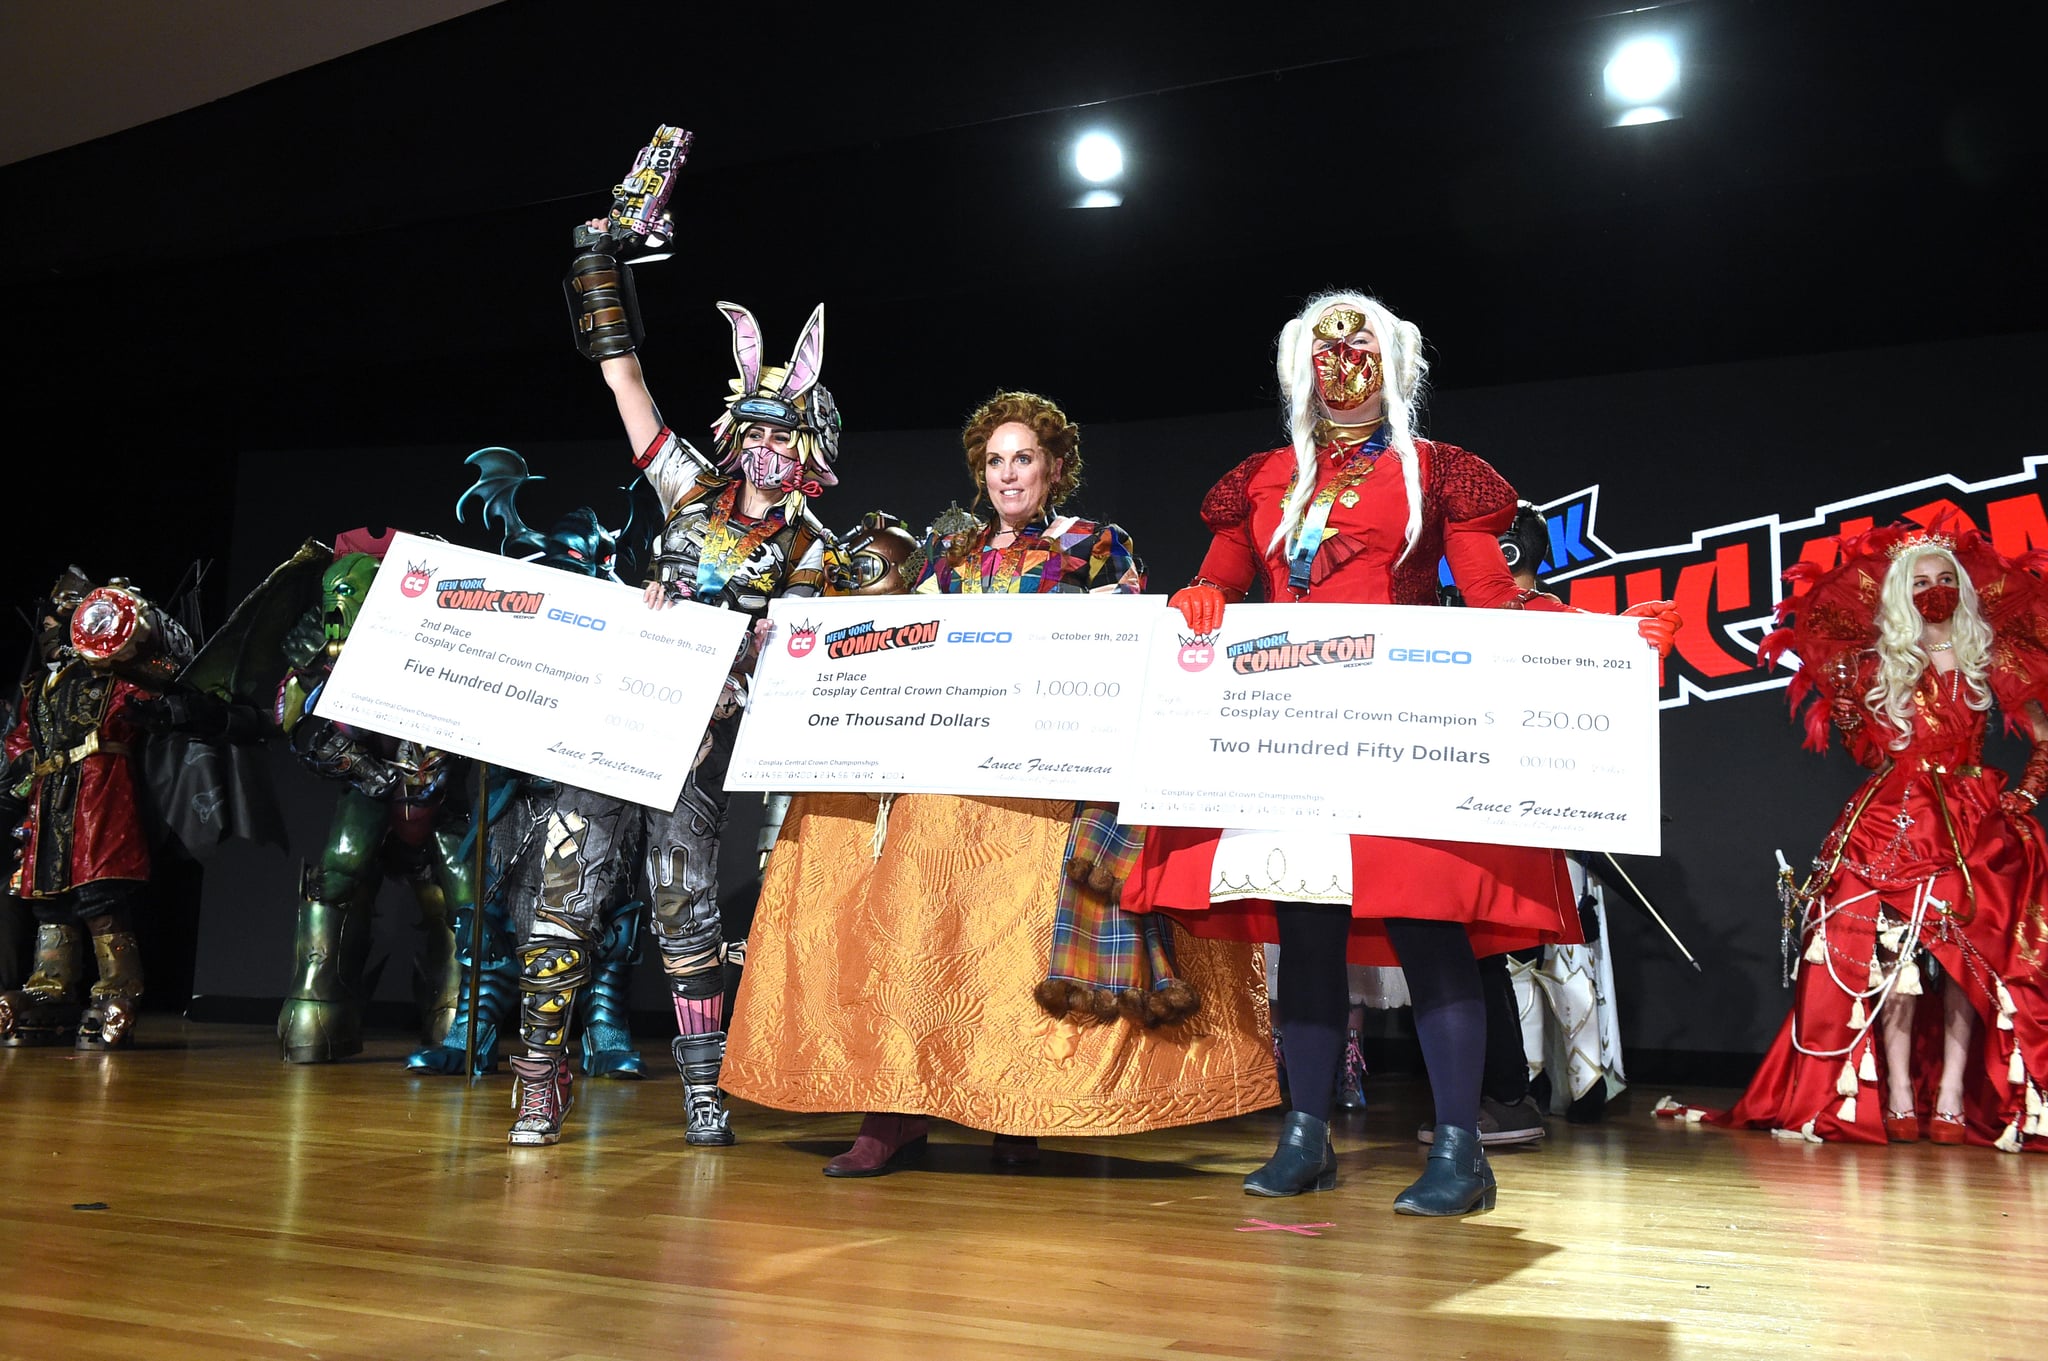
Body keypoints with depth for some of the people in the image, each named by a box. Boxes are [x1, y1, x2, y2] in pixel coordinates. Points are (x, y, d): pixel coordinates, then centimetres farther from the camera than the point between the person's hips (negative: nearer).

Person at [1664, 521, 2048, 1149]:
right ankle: (1898, 1098, -11)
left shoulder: (1988, 655, 10)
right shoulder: (1881, 662, 11)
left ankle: (1953, 1098, -6)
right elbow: (1863, 743, 8)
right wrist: (1841, 688, -5)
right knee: (1896, 953, -12)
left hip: (1976, 824, 1)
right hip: (1896, 819, -1)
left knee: (1970, 955, -8)